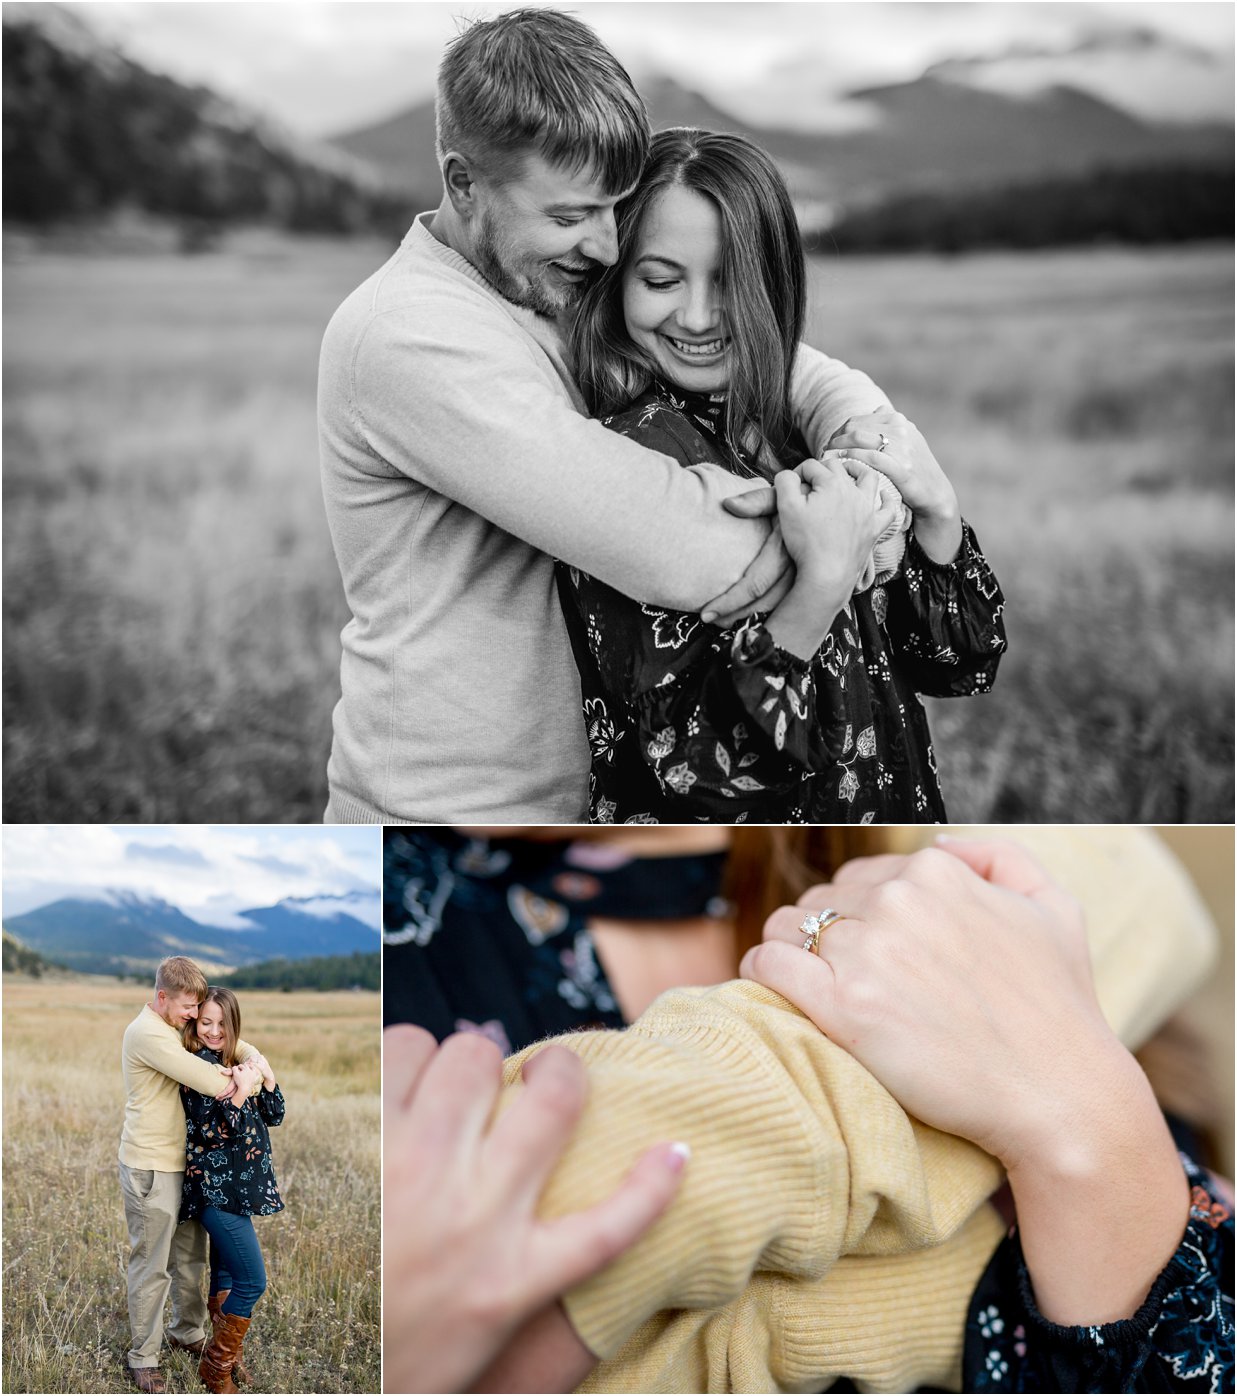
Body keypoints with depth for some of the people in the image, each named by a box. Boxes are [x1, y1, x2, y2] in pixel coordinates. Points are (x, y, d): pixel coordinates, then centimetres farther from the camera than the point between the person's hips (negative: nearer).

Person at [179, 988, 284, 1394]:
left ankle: (226, 1352, 29)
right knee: (252, 1281, -7)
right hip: (216, 1188, -8)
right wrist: (241, 1092, -29)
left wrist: (267, 1077, -9)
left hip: (239, 1185, 8)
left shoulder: (238, 1060, 9)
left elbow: (274, 1116, 7)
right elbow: (210, 1132, -19)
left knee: (226, 1275, 18)